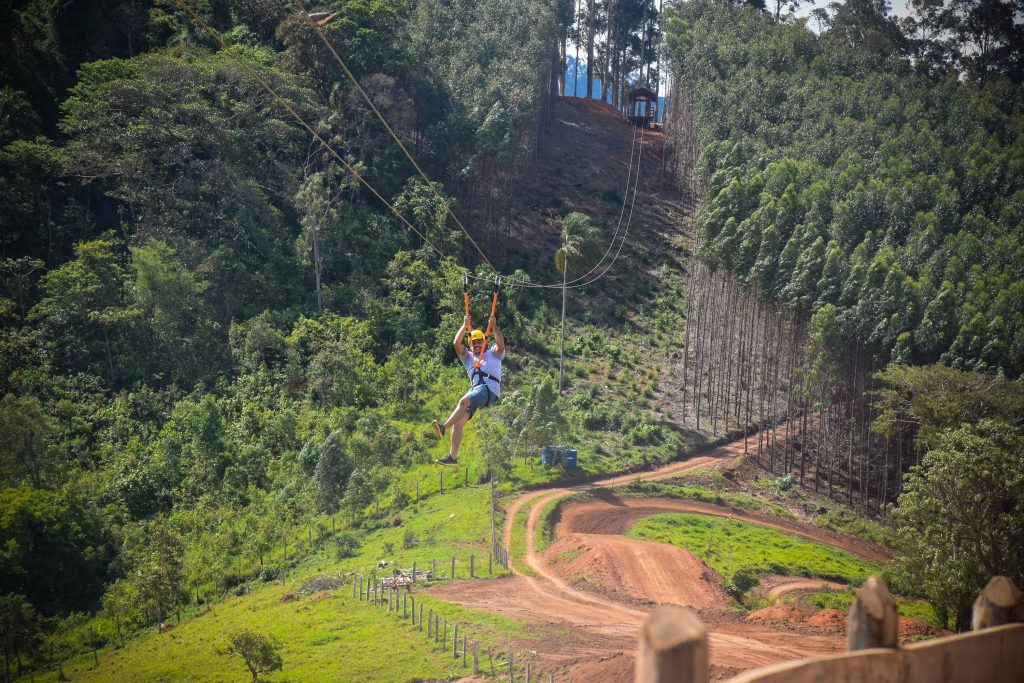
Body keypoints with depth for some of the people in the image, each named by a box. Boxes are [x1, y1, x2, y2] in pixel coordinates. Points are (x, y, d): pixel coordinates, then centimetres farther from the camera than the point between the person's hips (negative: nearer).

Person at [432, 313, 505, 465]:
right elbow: (457, 344, 15)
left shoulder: (493, 354, 21)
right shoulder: (468, 357, 31)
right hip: (475, 389, 5)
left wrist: (494, 327, -11)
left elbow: (500, 345, -2)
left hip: (489, 389, -5)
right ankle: (453, 456, -17)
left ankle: (444, 427, -46)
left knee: (463, 401, -32)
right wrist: (464, 326, 5)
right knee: (458, 421, -13)